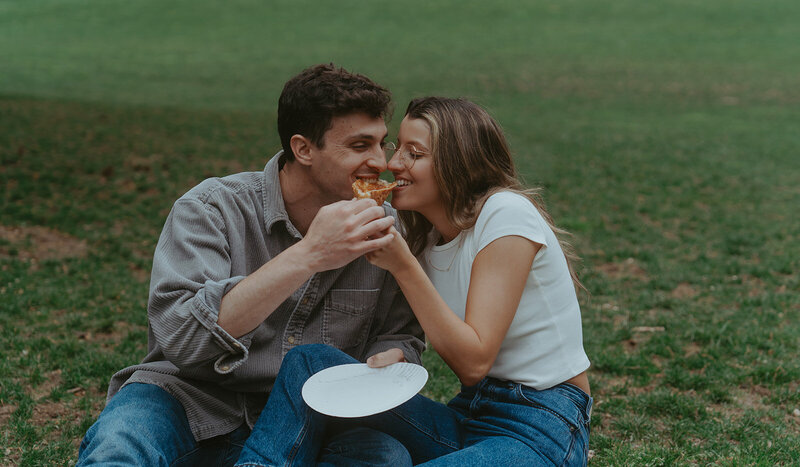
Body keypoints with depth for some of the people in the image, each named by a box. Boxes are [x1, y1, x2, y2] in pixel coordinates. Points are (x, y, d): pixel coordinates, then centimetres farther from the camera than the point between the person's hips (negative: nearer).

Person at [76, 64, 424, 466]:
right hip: (194, 403, -5)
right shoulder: (211, 208, -12)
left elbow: (401, 334, 11)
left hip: (302, 421, 5)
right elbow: (180, 336, -27)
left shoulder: (380, 229, -1)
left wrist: (386, 363, -15)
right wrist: (307, 256, -34)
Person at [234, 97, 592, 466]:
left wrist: (402, 264, -23)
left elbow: (473, 361, -20)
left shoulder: (507, 214, -15)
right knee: (308, 362, -11)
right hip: (467, 416, 8)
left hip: (542, 429, -7)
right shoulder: (427, 237, 9)